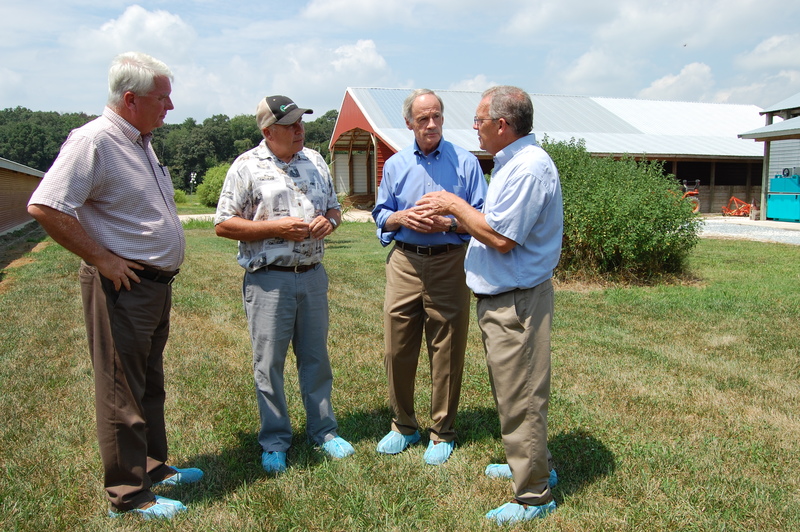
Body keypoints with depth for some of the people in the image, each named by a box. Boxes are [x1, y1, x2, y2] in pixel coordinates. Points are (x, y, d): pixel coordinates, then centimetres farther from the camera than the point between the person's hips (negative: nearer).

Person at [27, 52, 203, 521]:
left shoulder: (141, 141, 13)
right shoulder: (94, 141, -16)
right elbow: (44, 207, -24)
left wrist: (163, 266, 14)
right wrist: (101, 259, -19)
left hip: (157, 284, 9)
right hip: (123, 288, -9)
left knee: (151, 385, 19)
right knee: (122, 391, 2)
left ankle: (153, 466, 35)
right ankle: (128, 495, 14)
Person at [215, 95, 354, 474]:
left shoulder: (315, 161, 11)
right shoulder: (247, 166, -5)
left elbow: (334, 206, 20)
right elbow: (223, 225, -7)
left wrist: (329, 220, -4)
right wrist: (276, 227, -16)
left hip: (313, 275, 4)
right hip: (268, 280, -4)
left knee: (316, 357, 13)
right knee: (269, 363, 4)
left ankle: (323, 431, 27)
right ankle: (274, 442, 20)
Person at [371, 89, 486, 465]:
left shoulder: (465, 162, 1)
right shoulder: (395, 165, 10)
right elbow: (380, 215, 13)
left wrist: (449, 224, -18)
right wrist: (401, 218, -8)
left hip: (448, 264, -2)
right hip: (405, 264, 3)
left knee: (447, 352, 4)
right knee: (397, 349, 6)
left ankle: (442, 433, 21)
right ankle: (403, 425, 26)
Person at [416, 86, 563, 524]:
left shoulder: (529, 167, -20)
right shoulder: (512, 162, 14)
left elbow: (501, 237, -23)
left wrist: (455, 205, -13)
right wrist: (452, 214, 7)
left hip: (516, 302, -11)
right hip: (499, 297, 11)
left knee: (521, 397, 0)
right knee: (511, 391, 22)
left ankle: (534, 495, 14)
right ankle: (531, 465, 39)